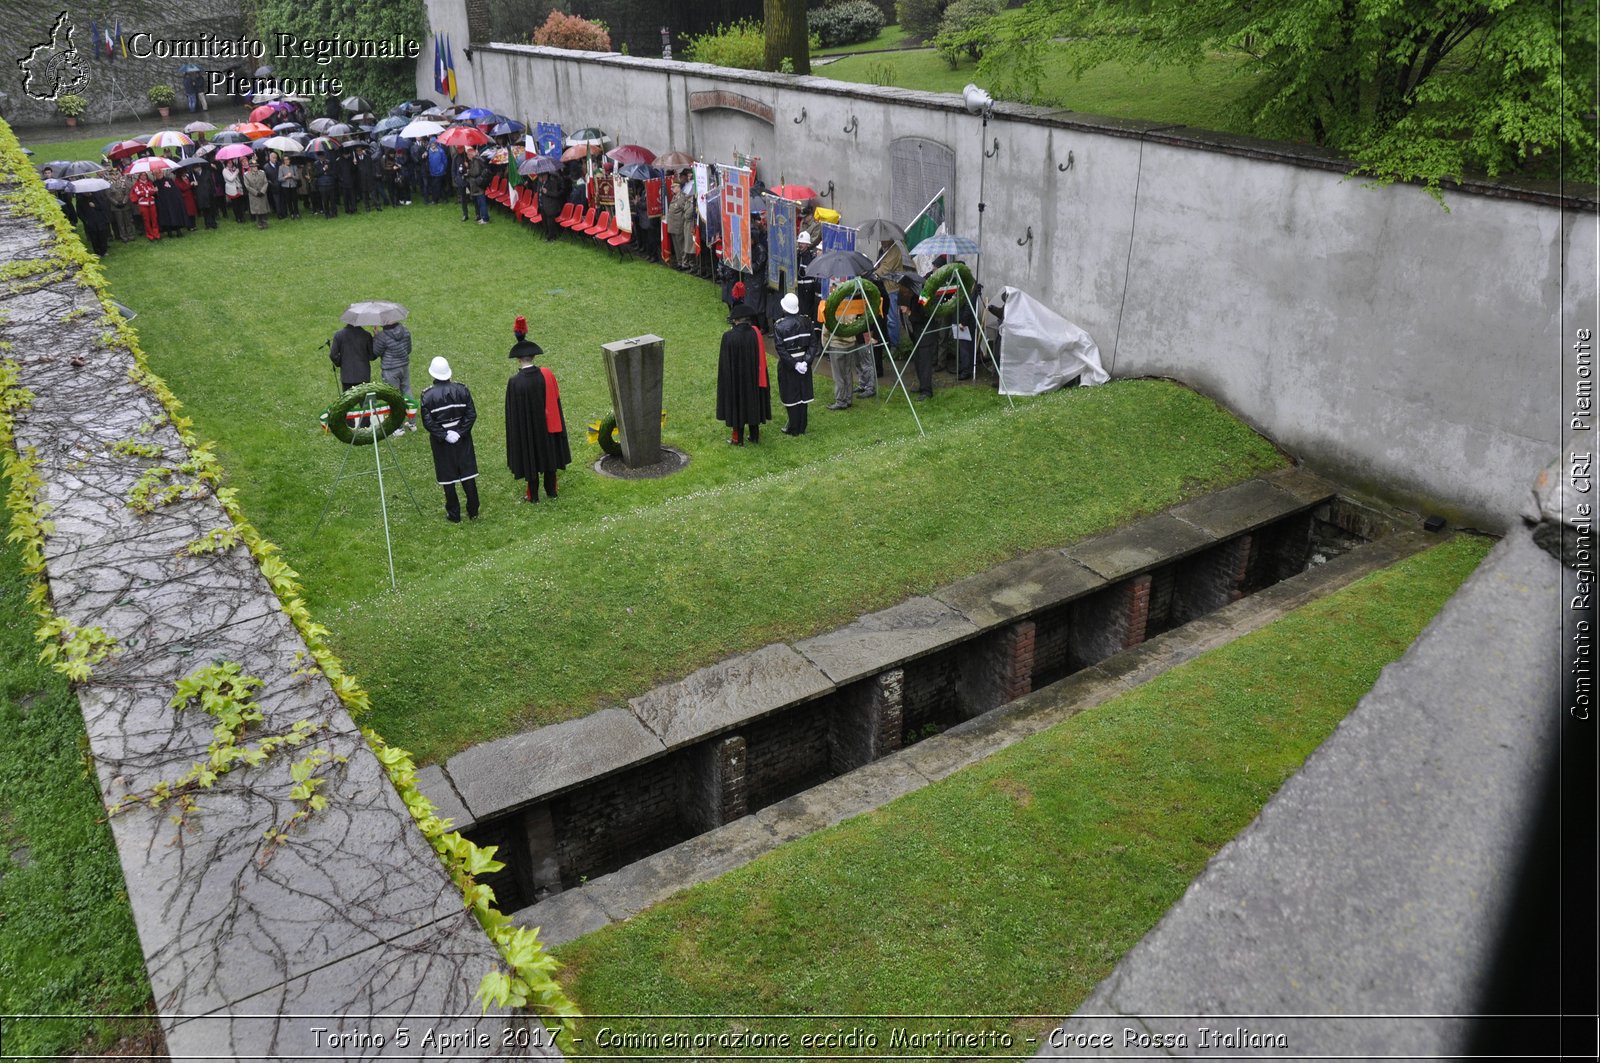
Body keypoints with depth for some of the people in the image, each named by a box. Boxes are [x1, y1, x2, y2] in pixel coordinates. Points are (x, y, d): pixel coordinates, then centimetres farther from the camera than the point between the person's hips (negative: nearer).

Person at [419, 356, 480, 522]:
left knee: (448, 479, 8)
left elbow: (427, 422, -15)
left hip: (441, 442, -2)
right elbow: (471, 414, -9)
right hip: (462, 440, 2)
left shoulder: (427, 395, -11)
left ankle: (454, 515, 15)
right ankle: (473, 512, 17)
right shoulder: (461, 390, -6)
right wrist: (460, 432, -9)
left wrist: (444, 436, -10)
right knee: (468, 475, 11)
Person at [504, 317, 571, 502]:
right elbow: (556, 401, -2)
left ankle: (533, 495, 25)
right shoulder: (547, 374, -13)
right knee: (549, 454, 20)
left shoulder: (515, 382, -23)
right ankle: (551, 490, 33)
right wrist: (558, 426, 11)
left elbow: (512, 411, -15)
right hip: (547, 424, 3)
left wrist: (514, 434, -3)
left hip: (526, 429, -3)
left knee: (530, 459, 13)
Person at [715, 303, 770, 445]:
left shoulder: (729, 336, -19)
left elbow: (724, 361, -12)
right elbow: (761, 359, -2)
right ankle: (754, 435, 28)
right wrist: (759, 377, 9)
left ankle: (738, 439, 18)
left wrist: (724, 381, 0)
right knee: (753, 403, 19)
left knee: (737, 405, 11)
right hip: (754, 378, 3)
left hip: (735, 379, -3)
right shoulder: (755, 334, -10)